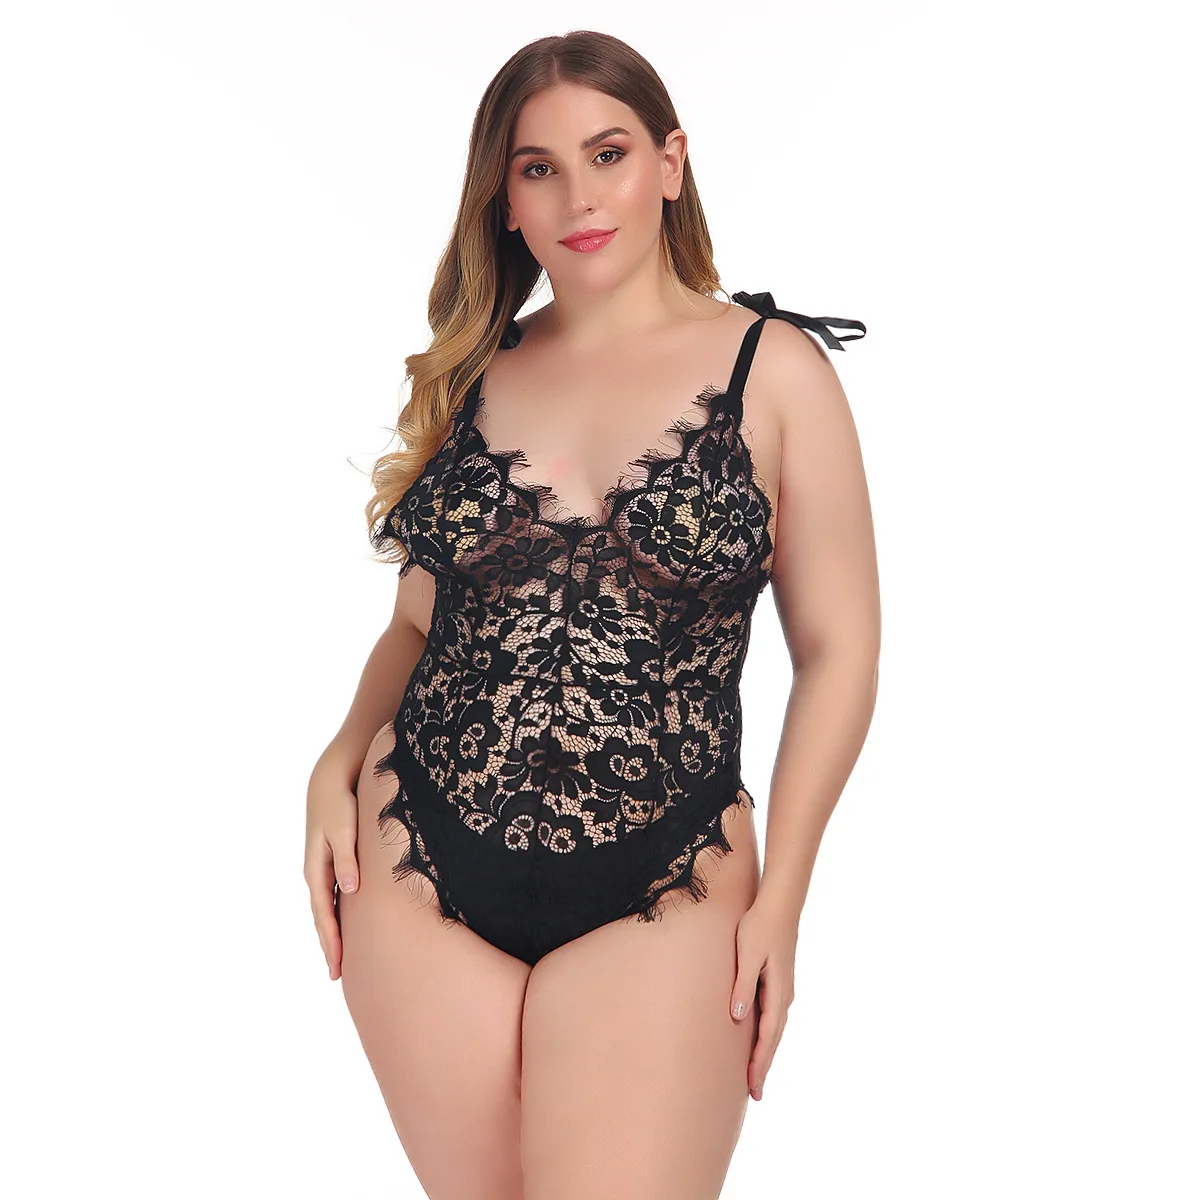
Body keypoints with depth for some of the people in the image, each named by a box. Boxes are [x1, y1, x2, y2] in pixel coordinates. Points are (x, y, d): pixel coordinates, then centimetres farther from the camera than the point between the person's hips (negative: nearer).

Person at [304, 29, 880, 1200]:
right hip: (420, 873, 3)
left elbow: (836, 649, -1)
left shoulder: (772, 368, -1)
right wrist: (343, 758, -1)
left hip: (658, 897, -3)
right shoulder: (469, 376, 9)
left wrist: (779, 898, -5)